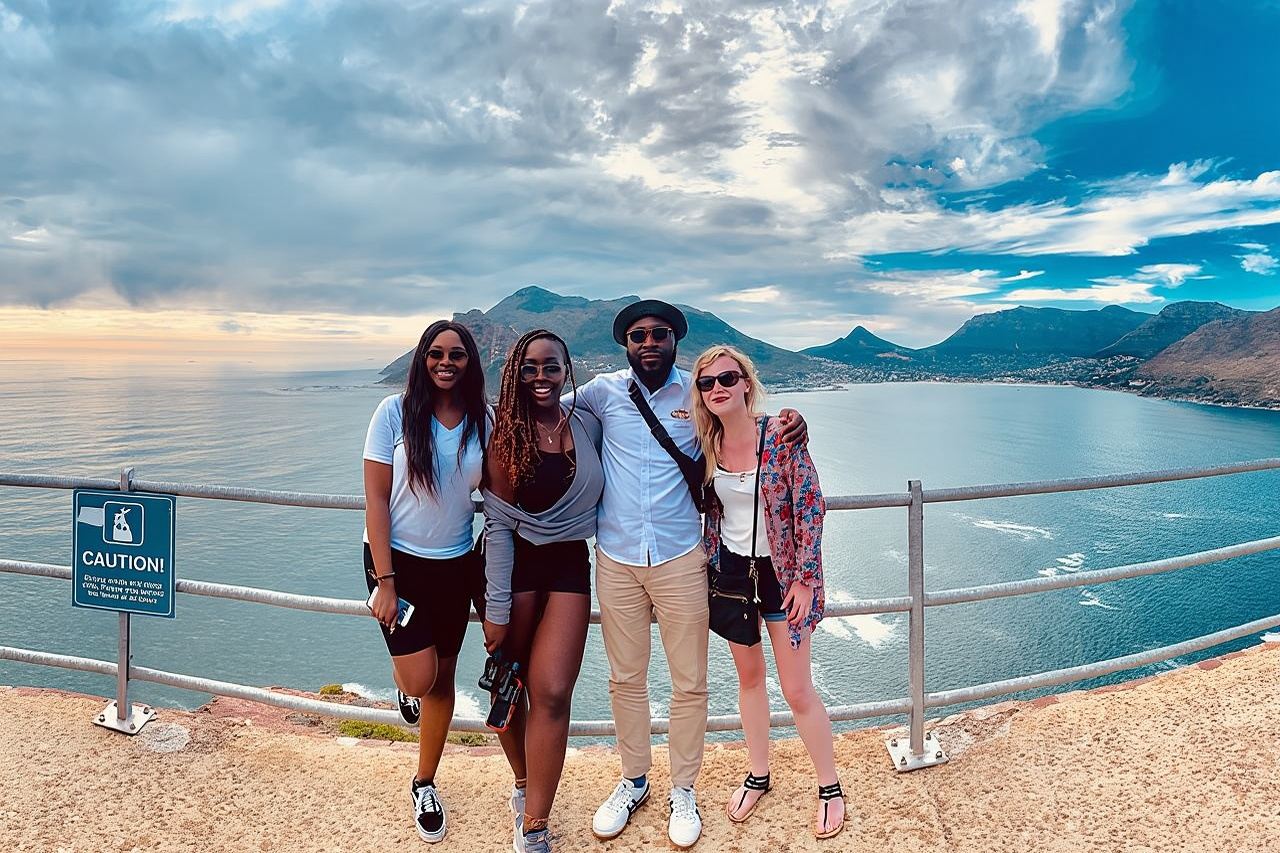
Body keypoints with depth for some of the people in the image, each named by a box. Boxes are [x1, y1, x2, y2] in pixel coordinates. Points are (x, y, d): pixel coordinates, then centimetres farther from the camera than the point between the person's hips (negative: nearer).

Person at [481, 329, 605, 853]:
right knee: (514, 687, 11)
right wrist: (496, 609, -11)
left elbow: (604, 491, 20)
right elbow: (498, 524, -9)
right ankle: (524, 781, 40)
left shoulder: (588, 425, 0)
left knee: (552, 694, -7)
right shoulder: (506, 435, -6)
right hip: (515, 564, -1)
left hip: (569, 564, 1)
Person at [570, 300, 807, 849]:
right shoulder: (604, 391, 1)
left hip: (680, 560, -1)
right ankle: (634, 780, 36)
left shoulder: (698, 393, -2)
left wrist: (789, 422, -8)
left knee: (689, 683, 8)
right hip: (615, 560, 1)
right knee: (625, 678, 15)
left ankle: (682, 789, 29)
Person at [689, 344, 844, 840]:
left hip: (780, 570, -4)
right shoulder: (704, 443, -3)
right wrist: (709, 570, 8)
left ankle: (830, 788, 25)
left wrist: (805, 579, -15)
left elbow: (810, 508, -15)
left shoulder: (780, 435, -18)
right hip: (730, 570, 4)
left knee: (796, 689, 3)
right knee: (748, 677, 17)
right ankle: (758, 775, 36)